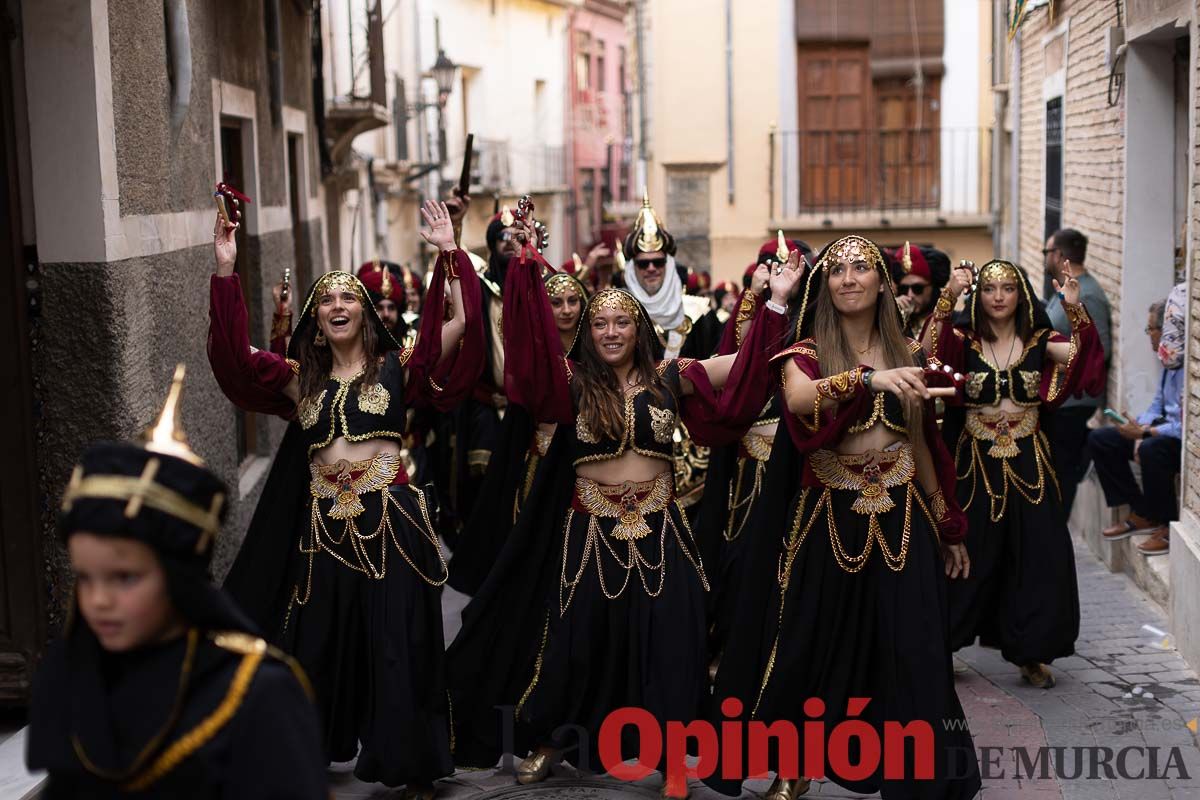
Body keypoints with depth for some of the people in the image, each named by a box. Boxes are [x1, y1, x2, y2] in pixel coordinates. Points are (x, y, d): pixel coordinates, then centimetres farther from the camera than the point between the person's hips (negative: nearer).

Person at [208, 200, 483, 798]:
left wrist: (448, 252, -15)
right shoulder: (300, 380, 10)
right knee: (318, 646, 12)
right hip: (324, 528, 3)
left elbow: (458, 326, -9)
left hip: (391, 522, -3)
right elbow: (233, 352, 1)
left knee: (398, 646, 2)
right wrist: (225, 269, -5)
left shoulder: (397, 368, 3)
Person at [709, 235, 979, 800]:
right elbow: (799, 400, -27)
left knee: (911, 656, -2)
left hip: (901, 519, 2)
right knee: (814, 648, 3)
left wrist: (948, 528, 18)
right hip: (828, 520, -2)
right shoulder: (807, 354, -3)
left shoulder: (908, 355, 7)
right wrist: (867, 378, -44)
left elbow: (922, 444, 16)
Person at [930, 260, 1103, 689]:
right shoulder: (965, 341, -1)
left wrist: (1074, 308, -34)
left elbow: (1081, 352, -18)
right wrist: (949, 296, -35)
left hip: (1029, 465, 1)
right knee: (968, 559, 4)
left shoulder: (1039, 342, 0)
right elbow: (930, 346, -22)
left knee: (1037, 559, 1)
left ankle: (1030, 653, 15)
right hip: (975, 464, -1)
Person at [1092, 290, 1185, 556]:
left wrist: (1145, 432, -24)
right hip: (1166, 430, 10)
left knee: (1152, 450, -39)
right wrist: (1140, 427, -7)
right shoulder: (1169, 361, 4)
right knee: (1099, 440, 4)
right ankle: (1141, 514, 7)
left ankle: (1169, 527, -16)